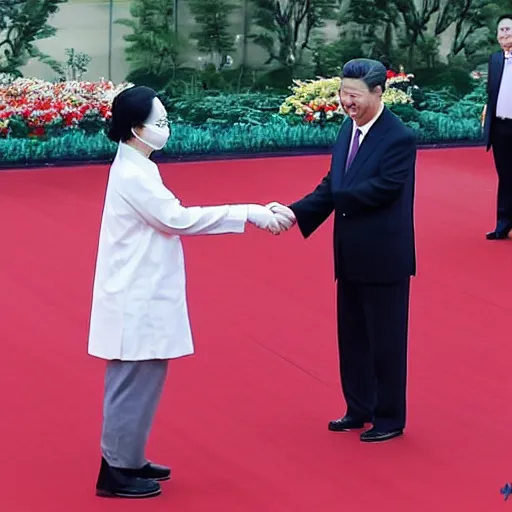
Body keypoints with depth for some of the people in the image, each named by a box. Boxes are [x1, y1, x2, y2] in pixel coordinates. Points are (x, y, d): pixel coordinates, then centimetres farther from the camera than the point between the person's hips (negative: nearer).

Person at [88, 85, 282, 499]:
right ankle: (116, 472, 7)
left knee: (140, 381, 17)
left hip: (142, 295, 10)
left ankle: (128, 460, 28)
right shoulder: (133, 175, -20)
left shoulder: (135, 168, 11)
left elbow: (166, 219, 13)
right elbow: (179, 218, -23)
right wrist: (247, 213, -21)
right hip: (137, 300, -10)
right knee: (133, 383, -2)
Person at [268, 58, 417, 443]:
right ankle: (359, 409, 31)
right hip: (351, 255, 8)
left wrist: (337, 197, -19)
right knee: (352, 336, 17)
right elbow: (332, 187, 5)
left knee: (386, 339, 4)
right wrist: (296, 213, -8)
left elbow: (383, 188, -25)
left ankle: (390, 418, 16)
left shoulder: (399, 138, -17)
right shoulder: (349, 129, 7)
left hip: (384, 257, -8)